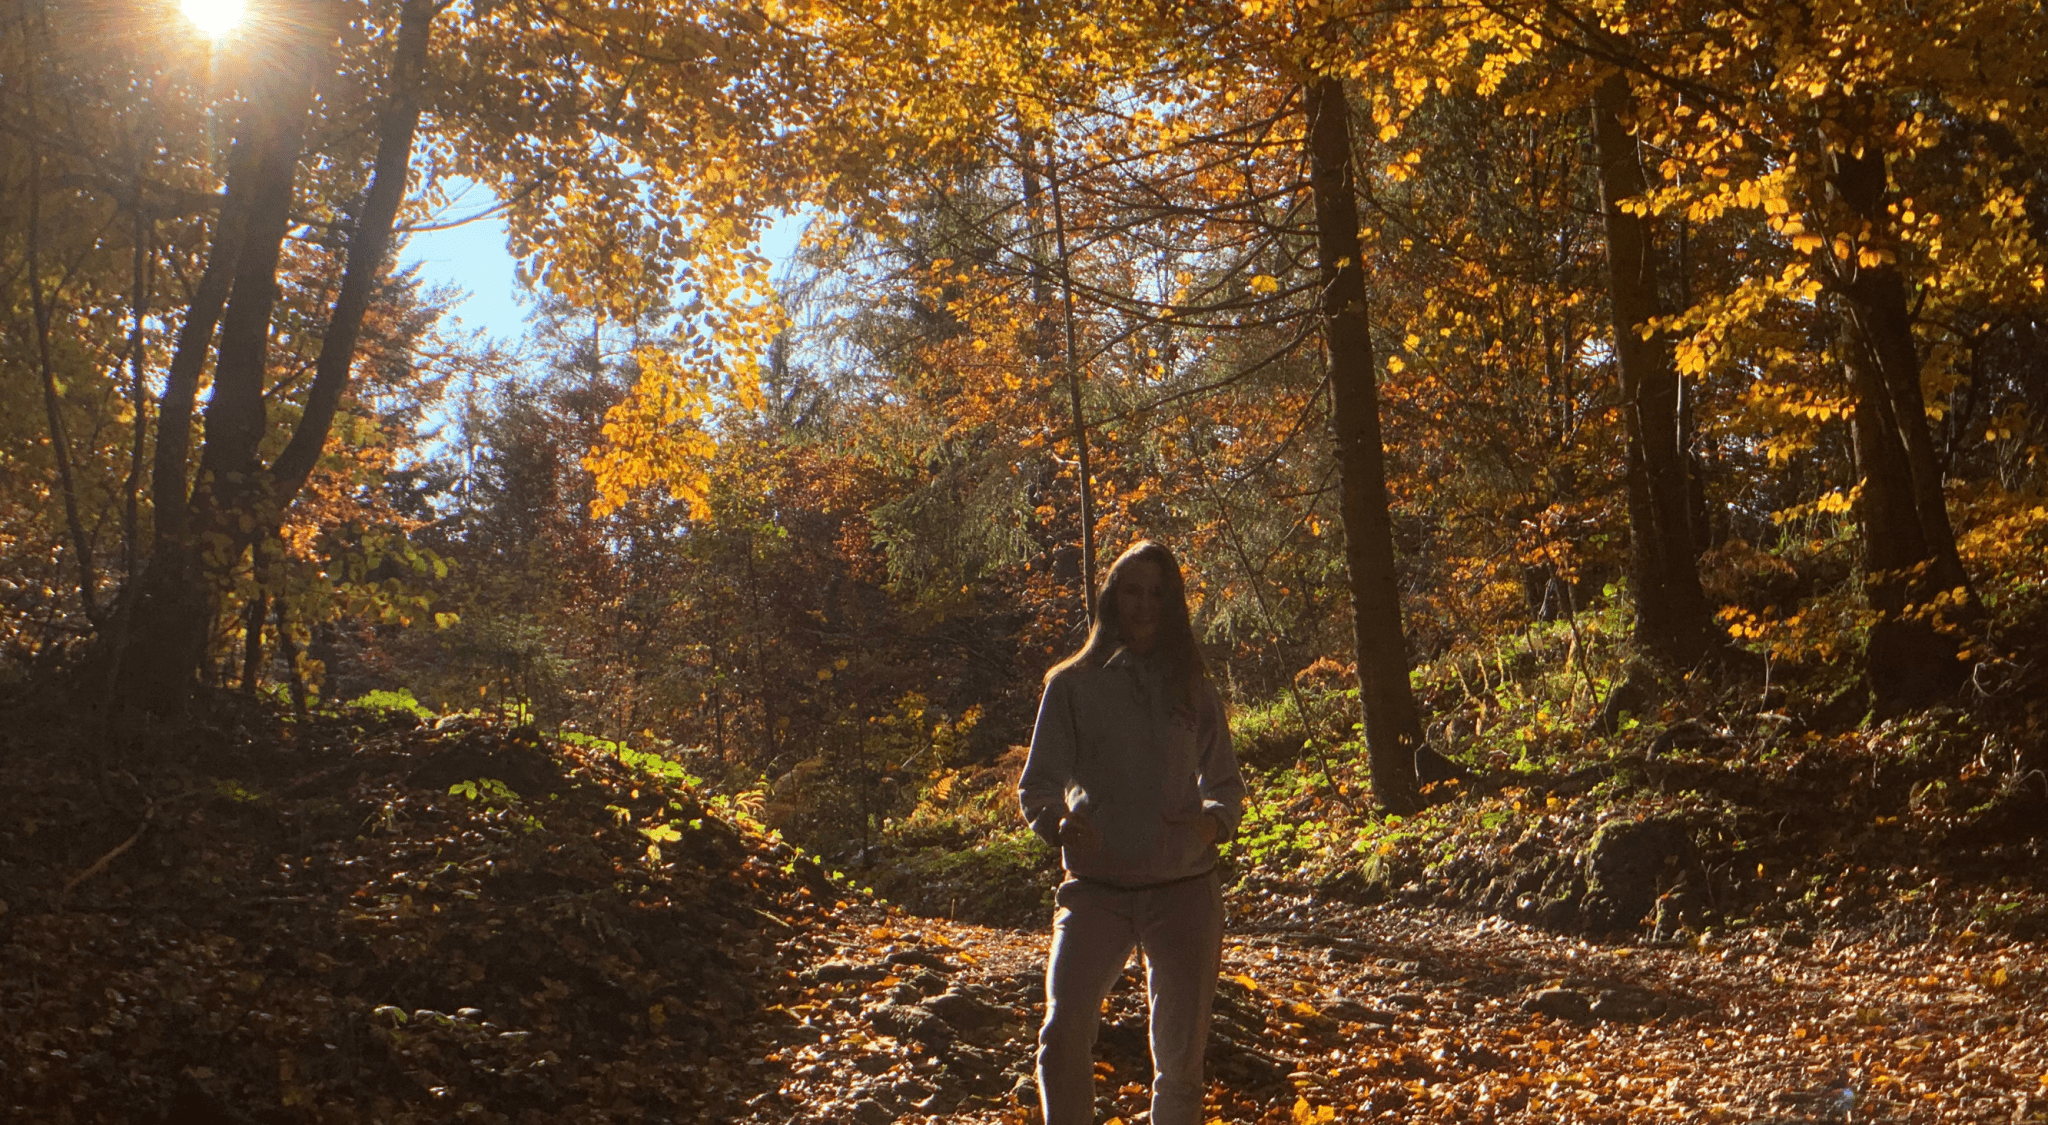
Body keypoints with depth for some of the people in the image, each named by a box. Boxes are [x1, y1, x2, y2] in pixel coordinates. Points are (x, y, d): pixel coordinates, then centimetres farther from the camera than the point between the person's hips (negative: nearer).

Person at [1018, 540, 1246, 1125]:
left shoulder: (1193, 689, 10)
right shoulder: (1072, 686, 5)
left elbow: (1226, 785, 14)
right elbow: (1037, 784, 5)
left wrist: (1212, 821, -8)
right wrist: (1057, 821, -17)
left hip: (1183, 887, 2)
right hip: (1096, 886, -1)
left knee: (1181, 1054, 5)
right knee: (1063, 1033, -19)